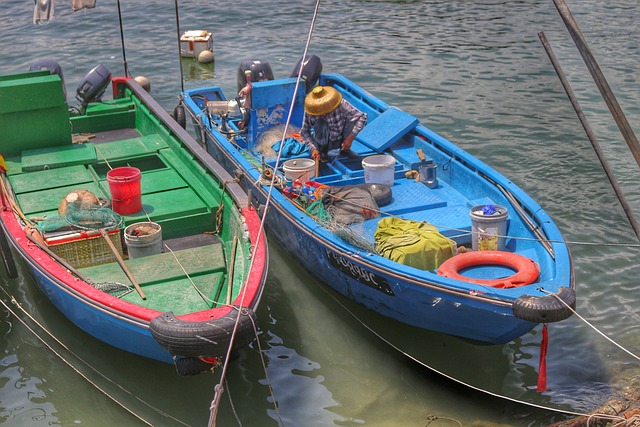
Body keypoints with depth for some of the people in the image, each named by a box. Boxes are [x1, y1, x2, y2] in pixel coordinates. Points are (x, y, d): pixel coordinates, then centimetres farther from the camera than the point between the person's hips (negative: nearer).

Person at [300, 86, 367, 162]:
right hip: (323, 143, -1)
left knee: (353, 118, -25)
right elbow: (304, 132, -14)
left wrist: (350, 137, -32)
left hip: (340, 141, 1)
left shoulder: (341, 105, -27)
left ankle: (345, 149, -4)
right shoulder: (309, 111, -23)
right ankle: (322, 151, -10)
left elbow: (362, 117, -25)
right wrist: (313, 149, -30)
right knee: (320, 123, -31)